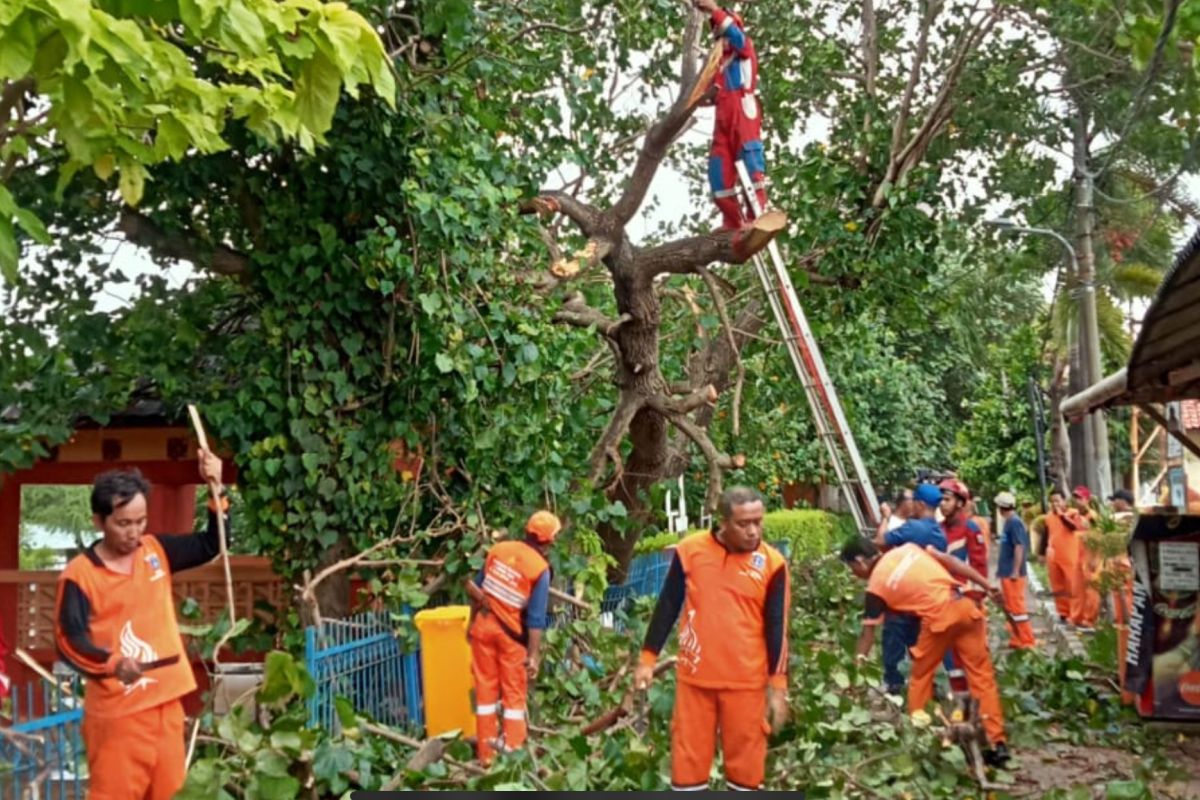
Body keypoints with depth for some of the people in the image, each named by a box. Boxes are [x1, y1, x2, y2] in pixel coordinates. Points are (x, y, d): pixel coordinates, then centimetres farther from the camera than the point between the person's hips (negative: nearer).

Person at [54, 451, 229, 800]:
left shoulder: (156, 551, 6)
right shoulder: (79, 575, -11)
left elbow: (211, 545, 12)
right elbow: (68, 640, -18)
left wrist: (215, 489, 0)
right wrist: (112, 663, -36)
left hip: (166, 702, 6)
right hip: (117, 712, -5)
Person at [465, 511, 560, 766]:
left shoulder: (499, 549, 1)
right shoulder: (540, 568, -13)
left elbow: (475, 586, 8)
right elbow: (536, 618, -14)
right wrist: (534, 655, -11)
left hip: (483, 625, 4)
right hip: (511, 633, -4)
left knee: (485, 688, 12)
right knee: (514, 693, 10)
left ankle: (486, 754, 18)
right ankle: (513, 752, 11)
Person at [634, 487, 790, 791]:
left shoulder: (772, 563, -6)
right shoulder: (690, 551, -4)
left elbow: (777, 628, -2)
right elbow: (667, 608, 4)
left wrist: (778, 686, -4)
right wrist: (647, 658, 4)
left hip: (746, 682, -1)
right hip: (694, 677, 1)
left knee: (746, 762, 8)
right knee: (688, 758, 9)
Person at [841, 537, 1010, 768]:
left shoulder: (876, 586, 5)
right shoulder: (907, 549, 18)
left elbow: (868, 633, 8)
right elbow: (951, 561, 13)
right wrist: (987, 587, 15)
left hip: (938, 617, -5)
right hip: (964, 606, 5)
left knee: (920, 678, 15)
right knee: (982, 675, 9)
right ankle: (997, 744, 10)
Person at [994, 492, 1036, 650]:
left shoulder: (1014, 522, -16)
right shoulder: (1009, 522, 12)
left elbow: (1019, 547, -21)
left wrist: (1015, 571, -22)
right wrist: (1001, 568, 22)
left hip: (1012, 573, -10)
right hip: (1007, 572, 10)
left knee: (1016, 607, -4)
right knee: (1010, 607, 15)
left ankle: (1027, 641, 2)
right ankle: (1017, 639, 22)